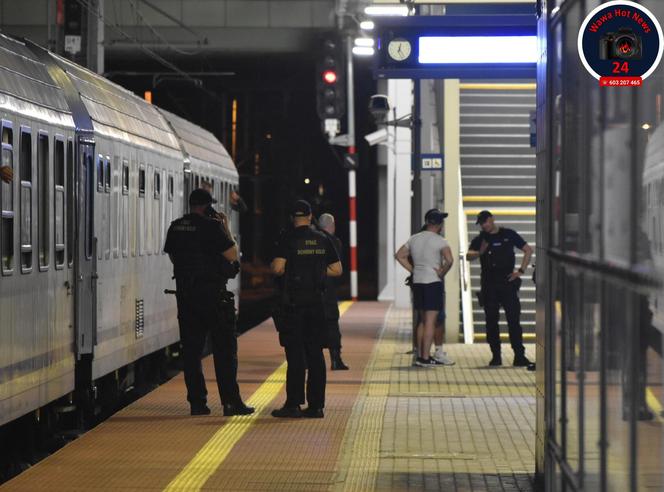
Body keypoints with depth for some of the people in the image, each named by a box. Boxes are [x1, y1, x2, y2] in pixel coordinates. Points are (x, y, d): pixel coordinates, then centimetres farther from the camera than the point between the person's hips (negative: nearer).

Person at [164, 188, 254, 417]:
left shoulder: (175, 228, 8)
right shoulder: (210, 227, -11)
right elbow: (233, 256, -9)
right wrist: (226, 228, 0)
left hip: (185, 294, 6)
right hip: (212, 293, -6)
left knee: (191, 349, 9)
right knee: (225, 348, 0)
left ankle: (197, 402, 7)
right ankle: (231, 402, -4)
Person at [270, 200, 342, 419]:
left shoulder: (288, 239, -7)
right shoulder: (322, 239, 7)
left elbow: (278, 268, -16)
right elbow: (337, 270, 8)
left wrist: (271, 266, 6)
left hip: (293, 303, -4)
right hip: (316, 302, 4)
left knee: (295, 354, -3)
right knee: (315, 354, 6)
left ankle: (293, 404, -4)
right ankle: (316, 405, 6)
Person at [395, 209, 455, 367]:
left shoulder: (414, 239, 8)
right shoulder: (439, 241, -11)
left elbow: (399, 255, 13)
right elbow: (449, 260, -25)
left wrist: (412, 270, 10)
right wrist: (442, 273, -9)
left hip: (417, 282, 7)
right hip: (433, 282, -6)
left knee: (422, 320, 16)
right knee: (430, 321, -5)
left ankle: (420, 355, 17)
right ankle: (425, 358, -7)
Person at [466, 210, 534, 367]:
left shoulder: (509, 235, 7)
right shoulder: (480, 239, 9)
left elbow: (528, 250, 11)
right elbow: (469, 256, -6)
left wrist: (521, 270, 2)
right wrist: (480, 252, -26)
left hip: (508, 282, -1)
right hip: (489, 285, 1)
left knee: (514, 319, -5)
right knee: (491, 321, 2)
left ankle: (519, 356, -6)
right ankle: (496, 356, 7)